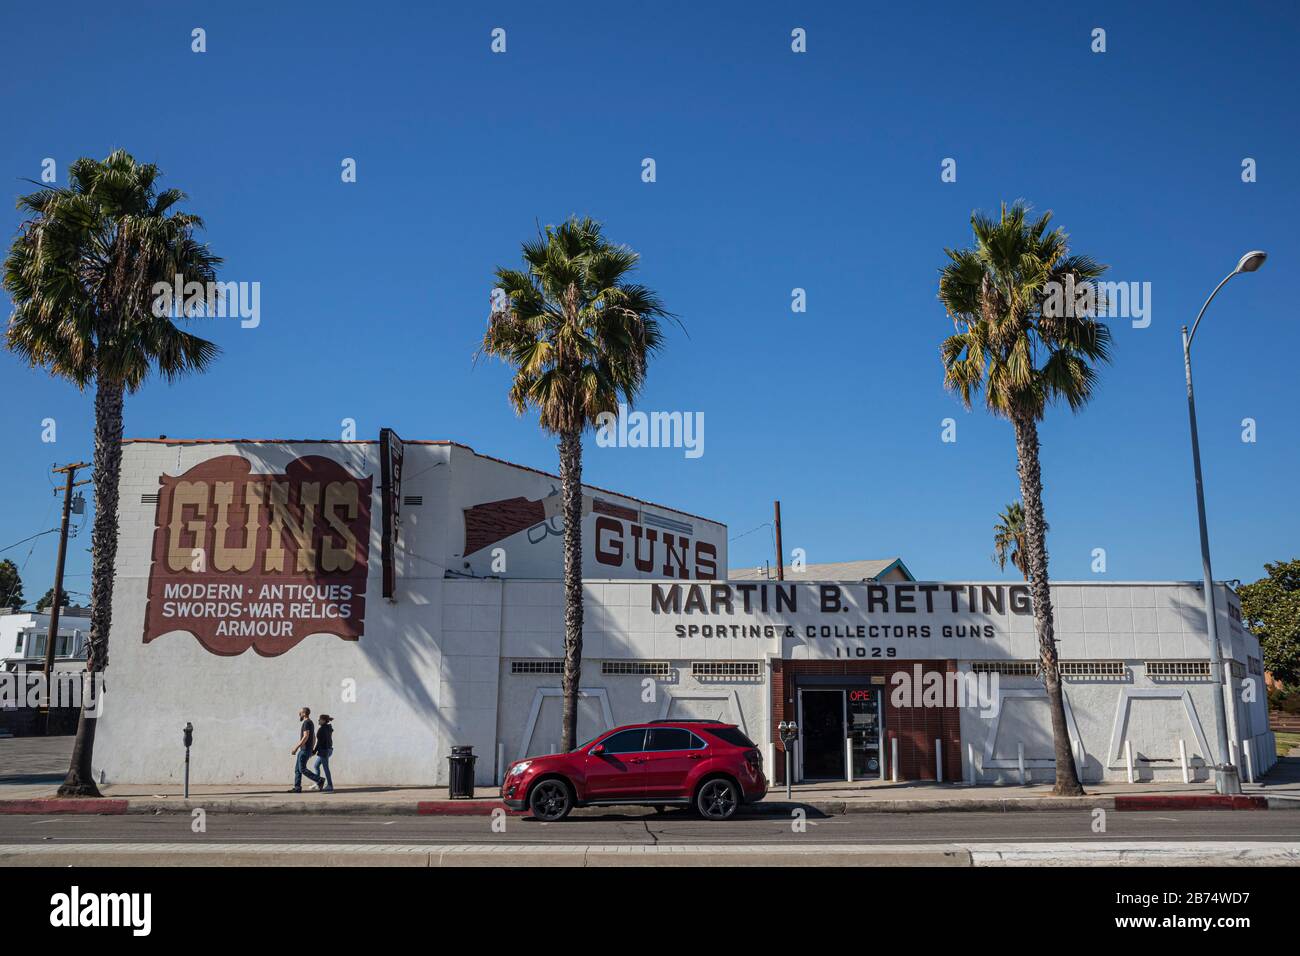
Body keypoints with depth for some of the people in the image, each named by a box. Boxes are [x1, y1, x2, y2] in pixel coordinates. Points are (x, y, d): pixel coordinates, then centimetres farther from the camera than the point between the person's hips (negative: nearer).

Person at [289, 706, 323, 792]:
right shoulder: (310, 723, 17)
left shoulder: (306, 722, -14)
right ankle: (297, 787, 8)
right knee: (297, 768, 9)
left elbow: (306, 737, -24)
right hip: (304, 750, 10)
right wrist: (312, 750, 24)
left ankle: (319, 780, -7)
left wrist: (296, 748, -24)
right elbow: (314, 738, 21)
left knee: (302, 769, -9)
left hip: (305, 750, -10)